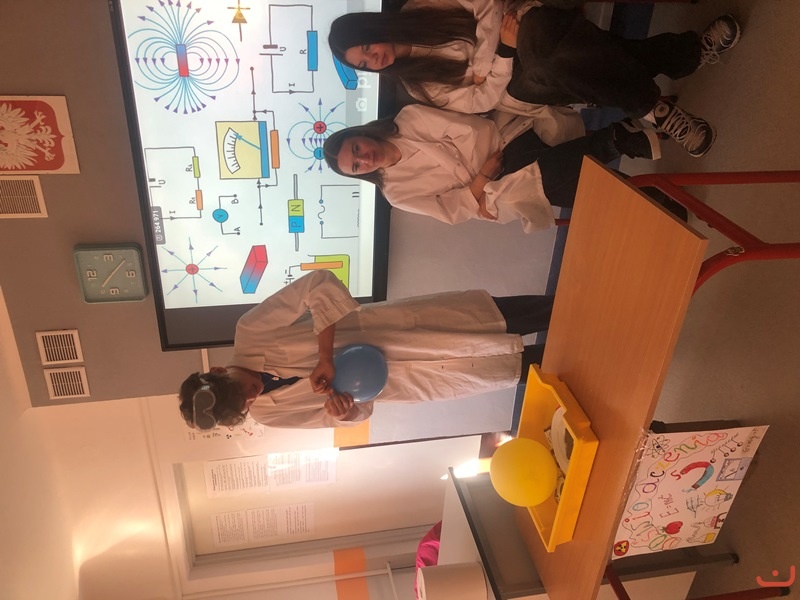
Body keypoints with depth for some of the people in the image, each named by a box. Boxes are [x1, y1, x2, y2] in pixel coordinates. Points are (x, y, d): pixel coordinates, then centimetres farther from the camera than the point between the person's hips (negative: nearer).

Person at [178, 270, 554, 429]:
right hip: (396, 379, 0)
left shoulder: (248, 333, -17)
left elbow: (319, 282, -25)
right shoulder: (269, 414, -9)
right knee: (506, 369, 0)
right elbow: (357, 412, -3)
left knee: (507, 316, 0)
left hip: (393, 323, 0)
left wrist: (326, 357, -31)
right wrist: (342, 408, -27)